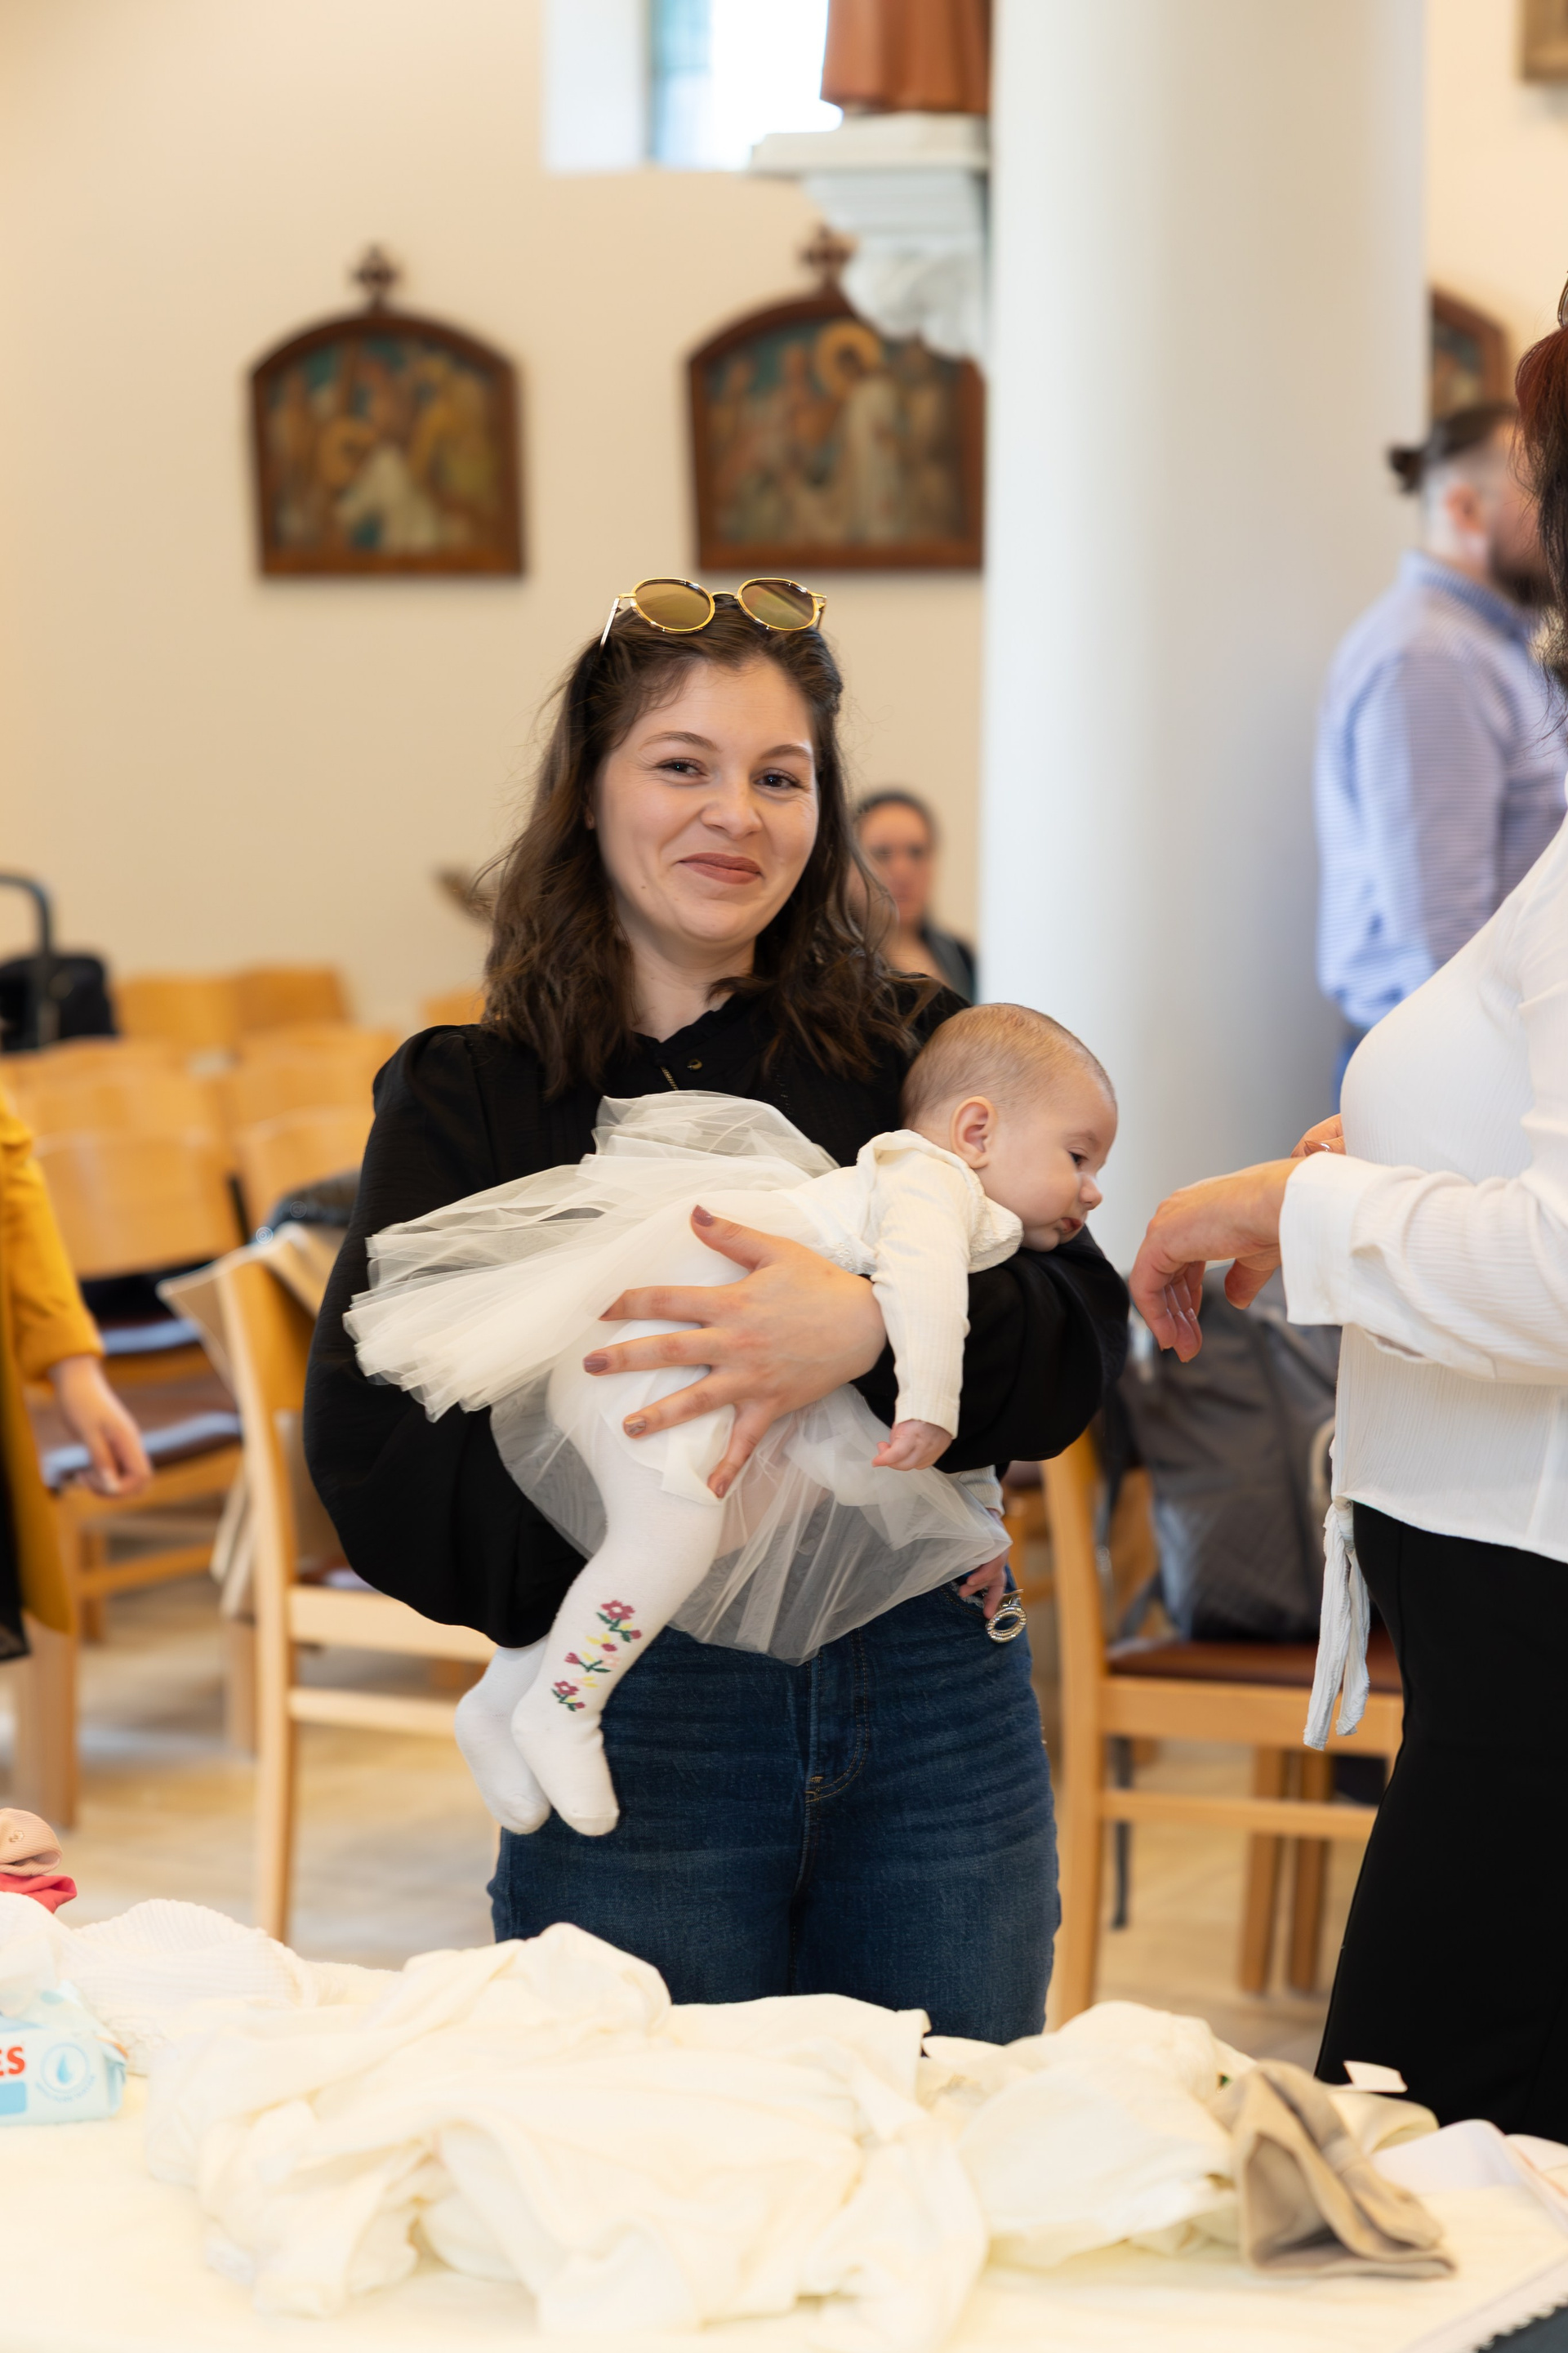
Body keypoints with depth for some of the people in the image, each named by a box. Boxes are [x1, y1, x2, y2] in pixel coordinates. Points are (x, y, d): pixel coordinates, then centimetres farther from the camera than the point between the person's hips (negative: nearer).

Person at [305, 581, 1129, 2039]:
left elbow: (1082, 1334, -6)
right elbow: (374, 1454, -8)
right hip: (636, 1730, -1)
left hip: (936, 1719, 2)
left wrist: (873, 1330, -25)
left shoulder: (915, 1050, 7)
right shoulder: (467, 1099, 3)